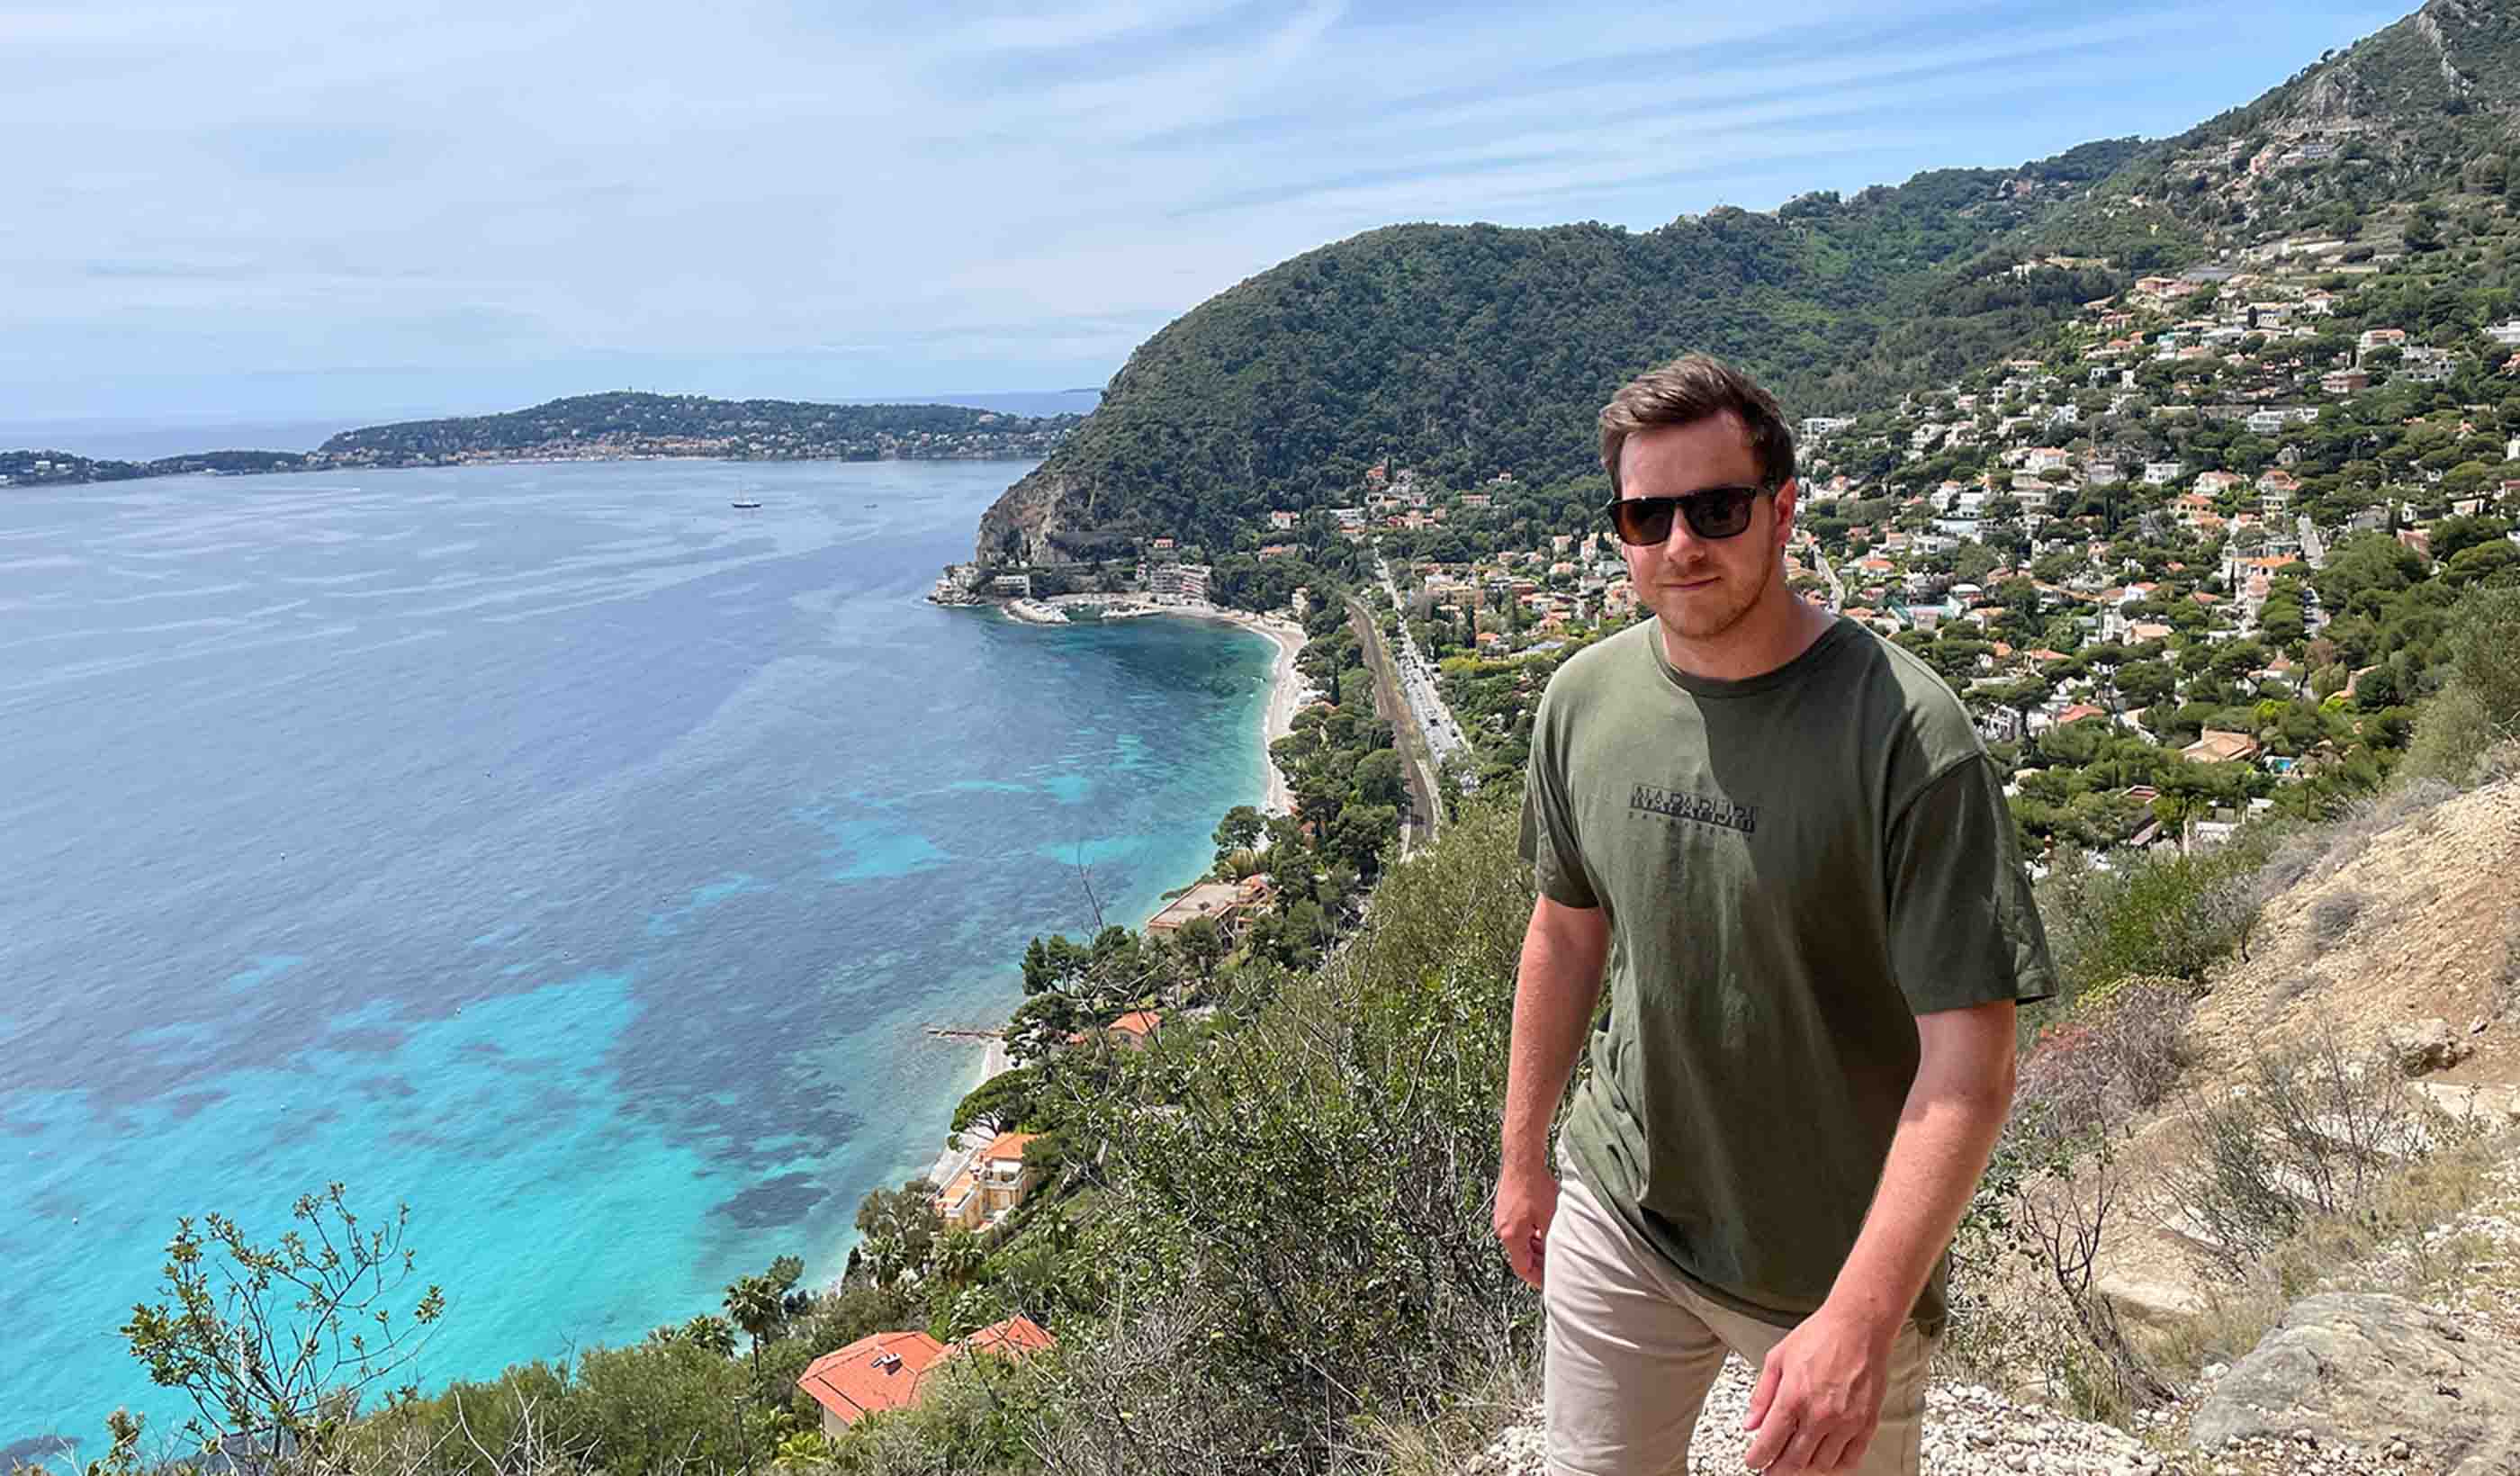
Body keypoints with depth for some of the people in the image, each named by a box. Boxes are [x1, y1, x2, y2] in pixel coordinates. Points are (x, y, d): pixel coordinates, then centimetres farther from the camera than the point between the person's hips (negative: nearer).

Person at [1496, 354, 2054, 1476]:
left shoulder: (1905, 733, -22)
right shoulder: (1585, 699, -6)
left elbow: (1968, 1064, -23)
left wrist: (1862, 1318, -30)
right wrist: (1522, 1153, 13)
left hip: (1835, 1257, -4)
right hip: (1616, 1207, 4)